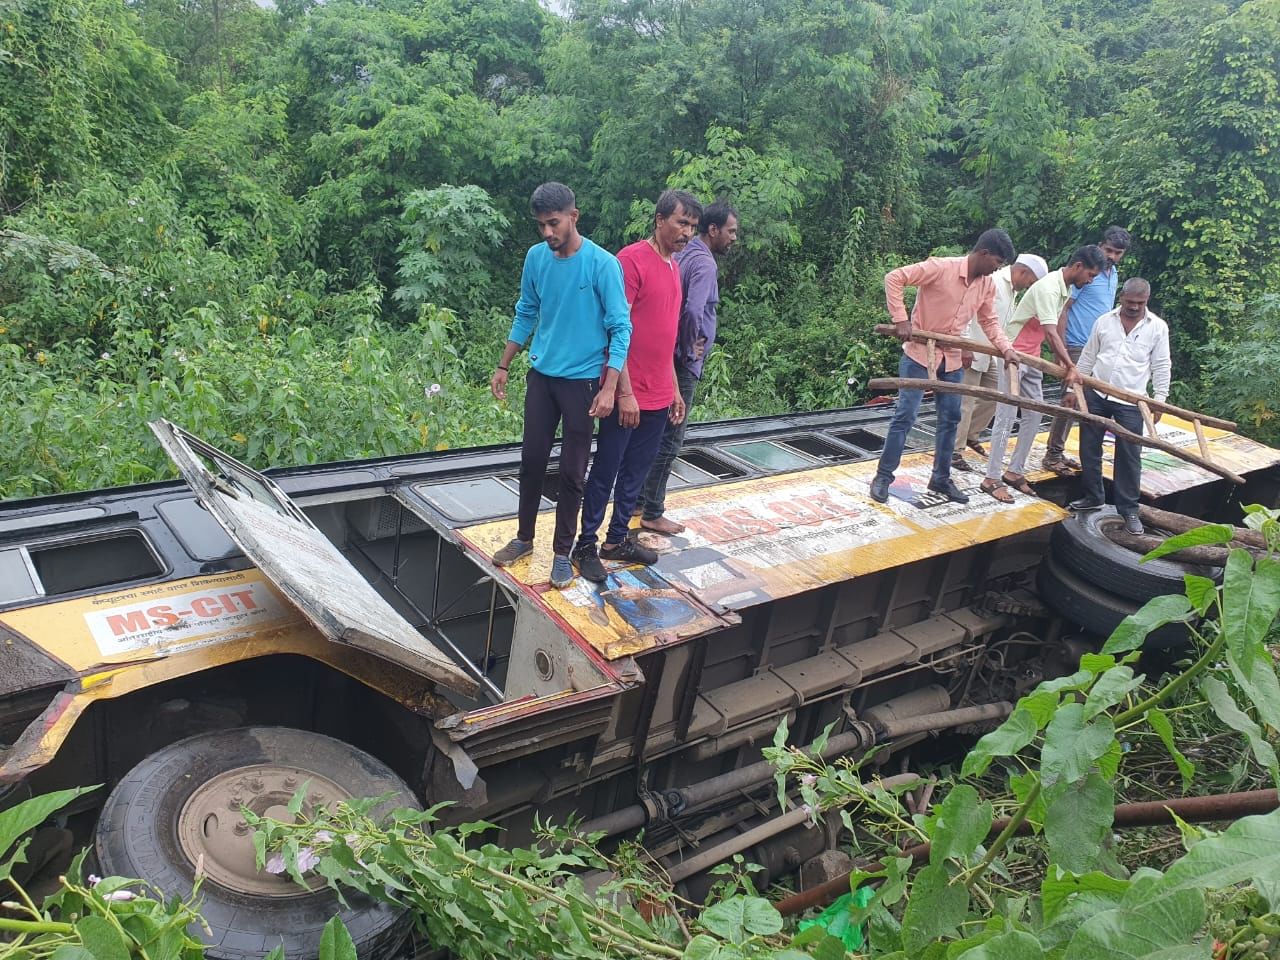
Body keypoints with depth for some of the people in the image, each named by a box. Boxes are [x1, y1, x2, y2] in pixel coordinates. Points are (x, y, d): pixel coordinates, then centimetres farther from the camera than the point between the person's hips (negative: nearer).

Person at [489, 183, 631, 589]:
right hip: (541, 376, 4)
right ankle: (524, 537, 29)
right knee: (532, 459, 12)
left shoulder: (602, 263, -15)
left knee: (572, 471, 2)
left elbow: (620, 328, -14)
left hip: (581, 380, -4)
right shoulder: (535, 257, 0)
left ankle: (562, 552, 17)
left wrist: (609, 388, -20)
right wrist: (503, 367, 13)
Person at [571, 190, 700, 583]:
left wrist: (674, 388, 19)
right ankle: (586, 546, 16)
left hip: (659, 397, 8)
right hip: (628, 396, -8)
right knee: (605, 472, 4)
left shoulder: (674, 266, 13)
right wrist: (625, 393, -18)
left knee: (636, 472, 15)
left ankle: (618, 539, 28)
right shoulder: (631, 260, -12)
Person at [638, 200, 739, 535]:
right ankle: (652, 514, 4)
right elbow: (693, 310, -32)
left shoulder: (681, 255, 12)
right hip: (681, 363, -9)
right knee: (670, 439, -3)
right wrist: (691, 348, -17)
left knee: (656, 431, 18)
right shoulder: (705, 263, -16)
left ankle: (643, 497, 29)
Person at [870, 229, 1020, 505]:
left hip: (952, 359, 7)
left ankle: (941, 478, 22)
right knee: (905, 415, -5)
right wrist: (901, 319, -24)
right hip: (920, 353, -7)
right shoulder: (941, 267, -19)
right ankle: (884, 475, 6)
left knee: (950, 418, 10)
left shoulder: (987, 285, 2)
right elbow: (893, 278, -20)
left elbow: (990, 321, 12)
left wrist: (1006, 348, -5)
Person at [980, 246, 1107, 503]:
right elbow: (1051, 333, -28)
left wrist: (1062, 363, 4)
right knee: (1006, 416, -8)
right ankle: (992, 479, -4)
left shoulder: (1066, 289, 7)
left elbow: (1054, 331, 10)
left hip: (1032, 357, 9)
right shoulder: (1048, 288, -22)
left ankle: (1014, 471, 16)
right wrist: (1071, 367, -28)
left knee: (1034, 414, 8)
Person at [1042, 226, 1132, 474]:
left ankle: (1058, 451, 19)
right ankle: (1052, 455, 1)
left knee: (1075, 401, 11)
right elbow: (1063, 309, -14)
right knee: (1070, 400, -7)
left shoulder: (1114, 275, 14)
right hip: (1077, 348, -8)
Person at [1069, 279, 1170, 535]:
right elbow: (1088, 357, 10)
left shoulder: (1158, 327, -1)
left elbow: (1161, 367, 1)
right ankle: (1093, 497, 25)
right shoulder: (1104, 321, 4)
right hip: (1095, 395, 3)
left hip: (1130, 402, -2)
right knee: (1089, 449, 9)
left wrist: (1159, 400, -3)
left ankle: (1129, 509, 9)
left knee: (1129, 456, -1)